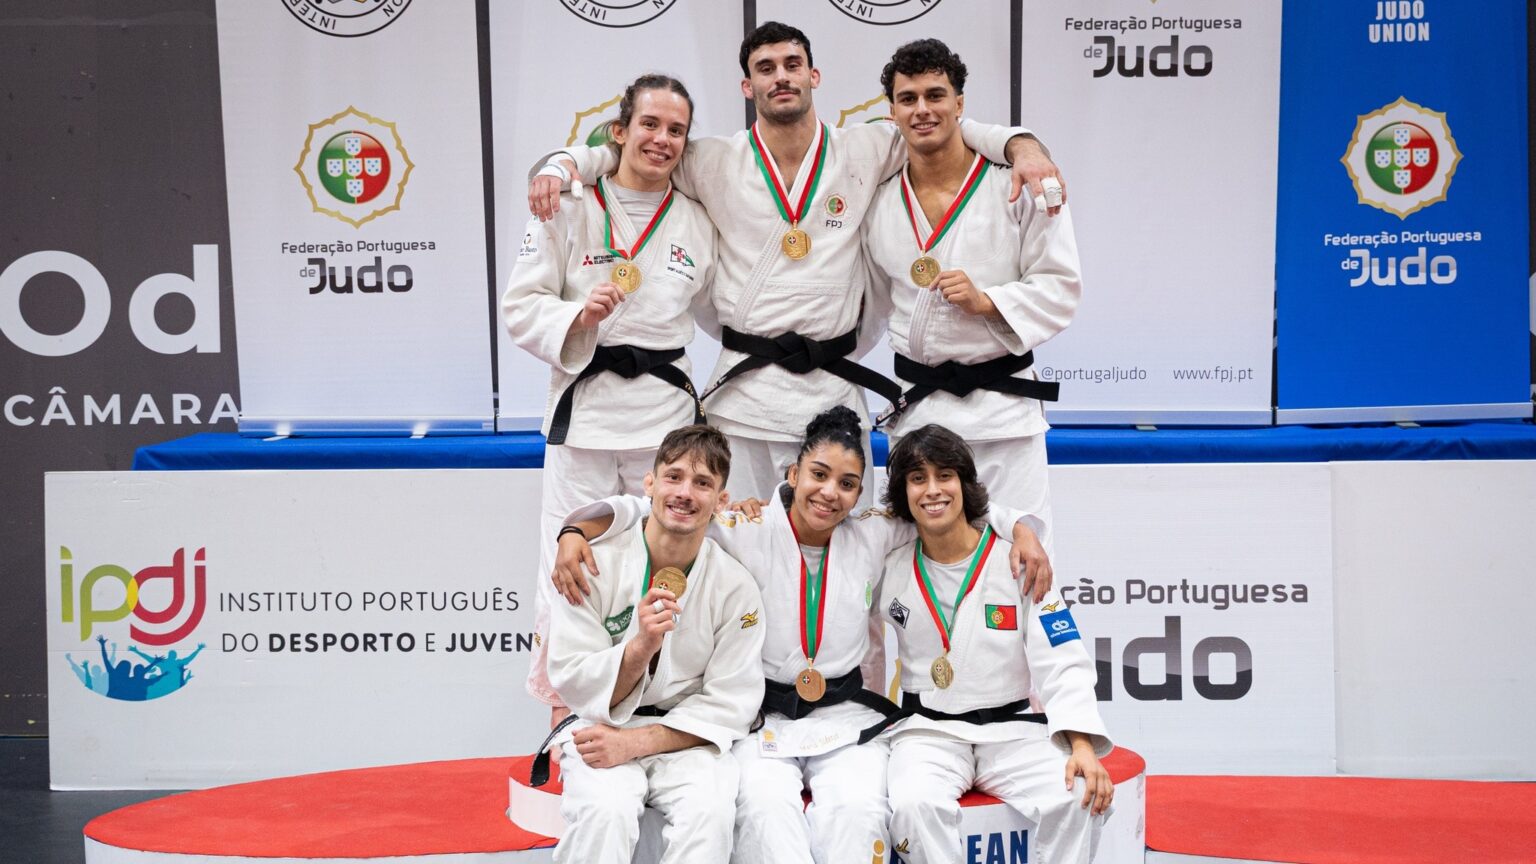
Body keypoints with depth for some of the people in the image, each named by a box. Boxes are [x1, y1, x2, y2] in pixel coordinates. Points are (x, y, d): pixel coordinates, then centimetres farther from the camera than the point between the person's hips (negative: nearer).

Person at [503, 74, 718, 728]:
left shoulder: (696, 224, 9)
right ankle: (563, 717, 11)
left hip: (667, 408, 3)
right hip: (584, 406, -3)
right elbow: (520, 306, -2)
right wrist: (580, 317, -19)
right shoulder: (571, 207, -1)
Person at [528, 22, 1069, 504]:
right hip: (743, 389, 0)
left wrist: (1021, 145, -7)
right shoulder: (715, 164, 4)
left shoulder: (863, 153, 5)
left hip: (833, 390, 0)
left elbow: (945, 130, 10)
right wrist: (561, 167, -9)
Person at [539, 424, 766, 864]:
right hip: (601, 729, -1)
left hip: (686, 735, 1)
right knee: (607, 811, -33)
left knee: (708, 813, -31)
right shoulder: (597, 565, -8)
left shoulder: (736, 588, -4)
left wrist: (638, 742, -17)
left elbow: (729, 704, -5)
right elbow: (573, 683, -8)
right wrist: (641, 646, -27)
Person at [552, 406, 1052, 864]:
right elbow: (646, 510, -6)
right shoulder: (746, 532, -4)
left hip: (846, 718, 2)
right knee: (766, 806, -33)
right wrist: (576, 532, -22)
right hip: (761, 718, -2)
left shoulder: (873, 538, 5)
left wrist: (1021, 530, -4)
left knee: (858, 809, -30)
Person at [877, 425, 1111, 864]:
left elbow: (1062, 664, -8)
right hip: (929, 731, 0)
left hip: (1012, 727, 0)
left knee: (1079, 799, -26)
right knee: (915, 805, -32)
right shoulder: (892, 569, 3)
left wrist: (1082, 747, -23)